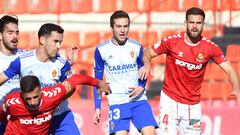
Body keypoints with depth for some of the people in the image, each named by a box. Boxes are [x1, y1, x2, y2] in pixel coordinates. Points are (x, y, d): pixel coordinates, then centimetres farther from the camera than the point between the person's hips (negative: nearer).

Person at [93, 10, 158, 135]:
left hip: (139, 100, 2)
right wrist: (97, 108, 0)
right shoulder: (101, 50, -3)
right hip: (117, 102, -2)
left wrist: (141, 86, -6)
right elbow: (97, 81, 4)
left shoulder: (137, 47, 2)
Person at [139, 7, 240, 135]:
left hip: (193, 104, 2)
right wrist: (147, 64, -23)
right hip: (170, 100, -2)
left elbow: (229, 69, -5)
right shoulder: (172, 41, -10)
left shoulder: (210, 47, -5)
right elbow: (148, 53, 0)